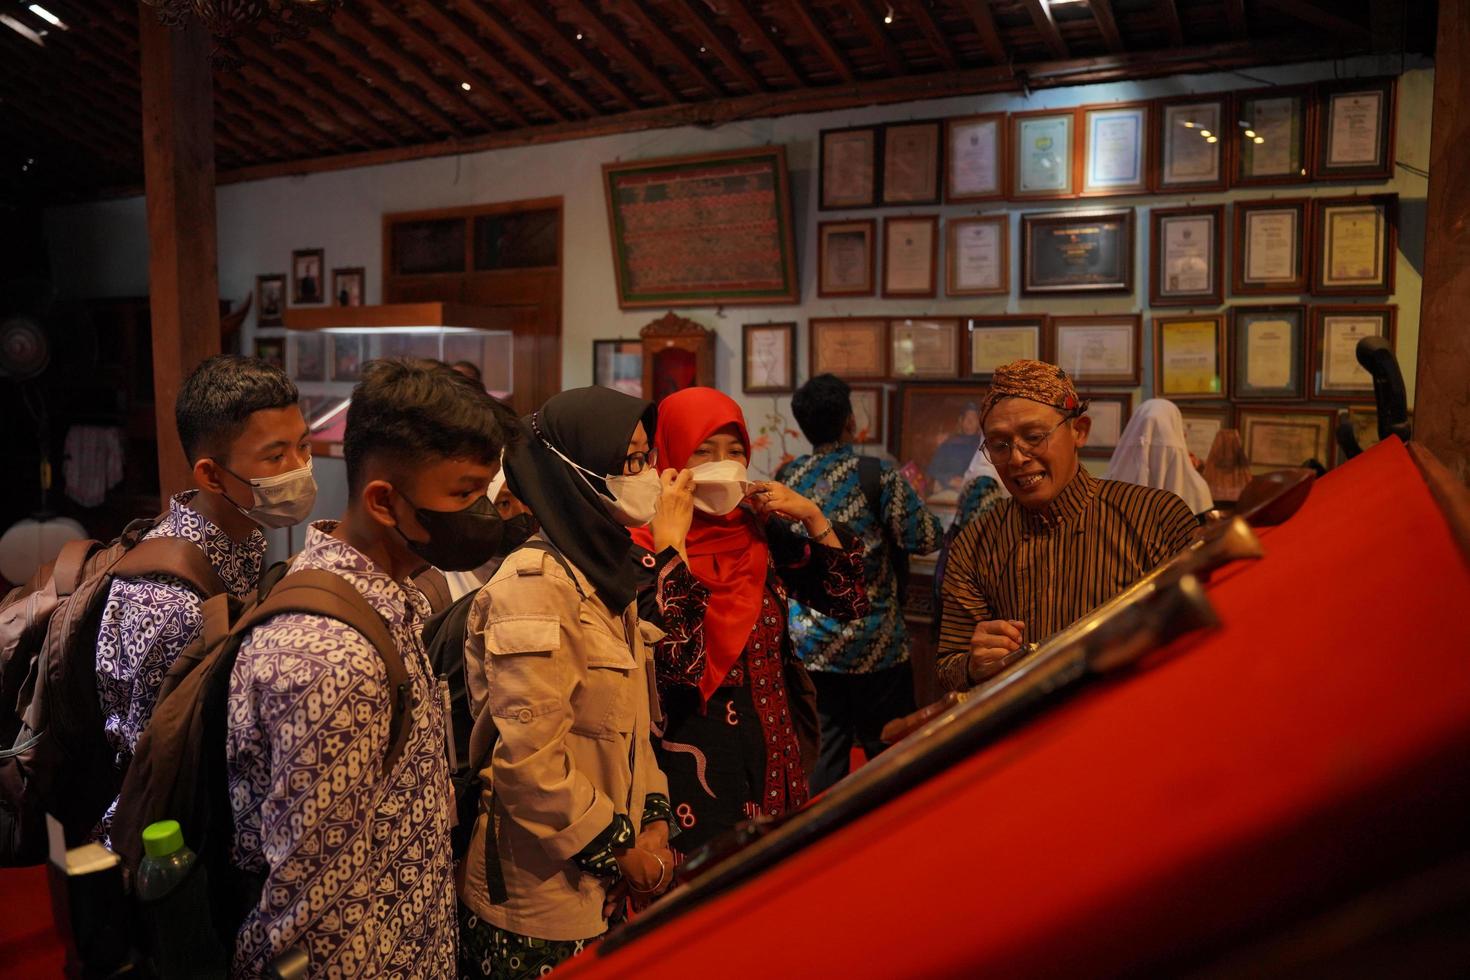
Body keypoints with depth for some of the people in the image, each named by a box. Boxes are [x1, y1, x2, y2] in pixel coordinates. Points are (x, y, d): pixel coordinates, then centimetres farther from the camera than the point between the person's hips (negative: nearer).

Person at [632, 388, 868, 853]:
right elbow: (676, 660, -26)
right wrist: (671, 540, -25)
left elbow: (850, 603, 3)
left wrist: (813, 517, -7)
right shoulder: (646, 547, -12)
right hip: (695, 758, -5)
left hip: (773, 750, 5)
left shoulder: (762, 531, 2)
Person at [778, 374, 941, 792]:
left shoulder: (787, 478, 2)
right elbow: (925, 538, -11)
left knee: (831, 744, 15)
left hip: (809, 643, 5)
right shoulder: (877, 475, -12)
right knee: (889, 750, 7)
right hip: (871, 646, -5)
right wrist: (909, 494, 6)